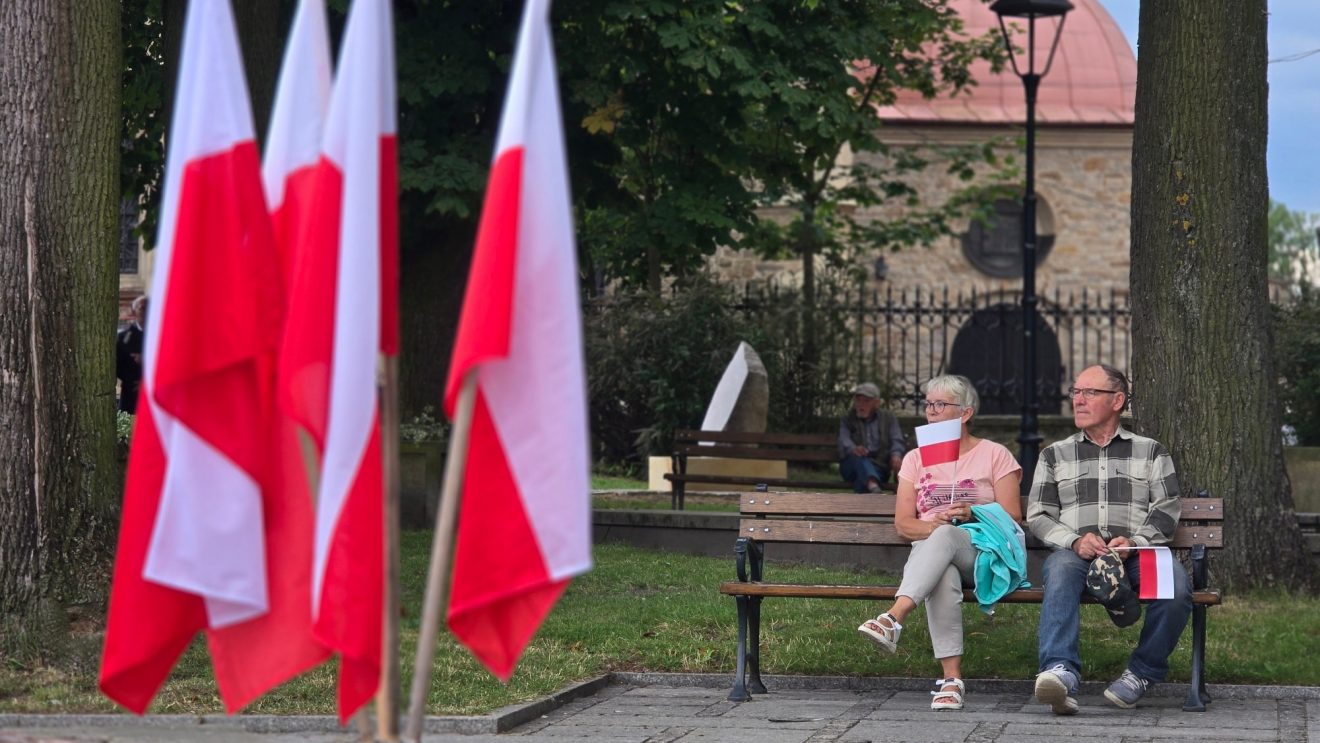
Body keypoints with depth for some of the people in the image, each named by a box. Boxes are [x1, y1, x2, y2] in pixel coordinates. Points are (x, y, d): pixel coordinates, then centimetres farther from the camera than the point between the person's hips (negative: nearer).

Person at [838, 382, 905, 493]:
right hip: (851, 466, -2)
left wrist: (896, 455, -24)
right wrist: (853, 449, -31)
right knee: (858, 458, -39)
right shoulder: (846, 419, 16)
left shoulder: (888, 418, 18)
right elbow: (844, 440, -5)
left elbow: (897, 441, 2)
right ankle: (873, 487, -66)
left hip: (879, 466, 2)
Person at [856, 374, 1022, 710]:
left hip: (983, 552, -2)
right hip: (930, 552, 2)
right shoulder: (916, 459, 21)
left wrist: (973, 515, -16)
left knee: (945, 538, -38)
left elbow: (1012, 518, 3)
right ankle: (951, 678, -47)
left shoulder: (995, 455, 12)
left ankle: (894, 618, -58)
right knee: (942, 578, -38)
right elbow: (903, 524, 10)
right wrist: (938, 524, -11)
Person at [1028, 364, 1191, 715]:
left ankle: (1143, 673, -16)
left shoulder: (1150, 451, 20)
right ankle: (1061, 673, -55)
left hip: (1137, 554, 0)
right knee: (1061, 569, -38)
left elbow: (1167, 510, 8)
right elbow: (1038, 517, 13)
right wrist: (1074, 541, -8)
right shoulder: (1055, 455, 23)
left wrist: (1135, 542, -12)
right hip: (1075, 552, 0)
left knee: (1176, 586, -34)